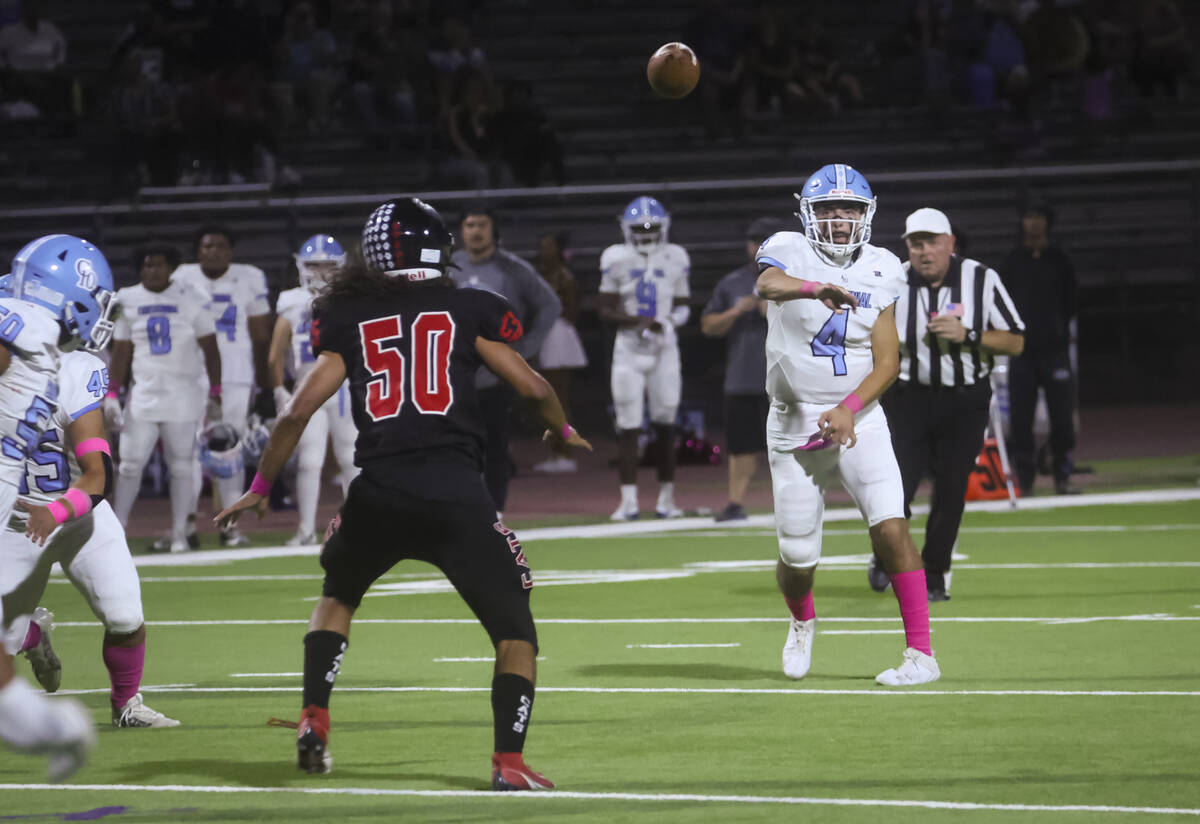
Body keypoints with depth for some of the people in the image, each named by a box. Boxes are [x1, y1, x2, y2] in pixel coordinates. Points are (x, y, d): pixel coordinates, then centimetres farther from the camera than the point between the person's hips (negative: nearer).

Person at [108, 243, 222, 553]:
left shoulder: (191, 301, -2)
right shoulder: (128, 302, 6)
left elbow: (210, 350, 2)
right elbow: (121, 353, 11)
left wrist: (215, 396, -2)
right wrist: (111, 395, 4)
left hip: (182, 395, -2)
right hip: (143, 395, 2)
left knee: (181, 465, 2)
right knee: (130, 464, -1)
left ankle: (179, 533, 9)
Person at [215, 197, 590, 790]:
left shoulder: (349, 318, 12)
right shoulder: (467, 309, 9)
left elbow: (299, 411, 8)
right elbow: (531, 387, 7)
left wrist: (260, 488, 19)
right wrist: (563, 430, 29)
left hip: (379, 495, 2)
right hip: (456, 495, -2)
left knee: (337, 595, 32)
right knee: (515, 632, 9)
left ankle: (314, 719, 18)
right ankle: (509, 762, -5)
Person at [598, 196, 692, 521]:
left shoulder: (675, 259, 3)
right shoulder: (617, 260, -2)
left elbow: (682, 304, 12)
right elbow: (606, 310, -1)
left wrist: (673, 320, -10)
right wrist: (639, 322, -16)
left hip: (664, 348, 2)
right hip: (629, 349, -2)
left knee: (665, 424, 5)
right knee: (629, 426, -4)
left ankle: (666, 498, 14)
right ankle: (628, 500, -3)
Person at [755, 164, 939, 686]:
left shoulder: (878, 272, 0)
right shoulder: (789, 252, -7)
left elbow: (887, 362, -2)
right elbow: (767, 285, -32)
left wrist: (848, 409, -20)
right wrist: (816, 288, -54)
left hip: (859, 421, 1)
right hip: (794, 423, -1)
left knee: (890, 528, -18)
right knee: (797, 559, 6)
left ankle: (921, 652, -13)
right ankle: (802, 622, 40)